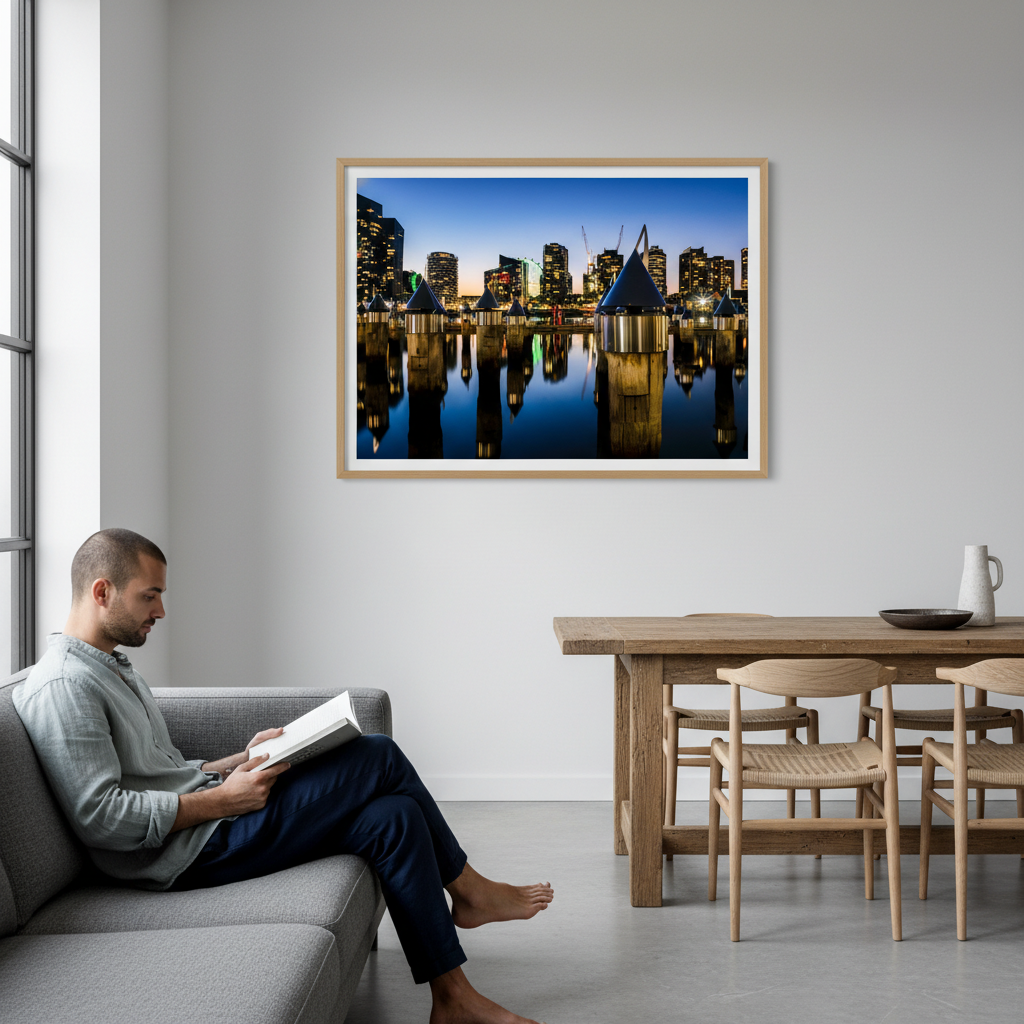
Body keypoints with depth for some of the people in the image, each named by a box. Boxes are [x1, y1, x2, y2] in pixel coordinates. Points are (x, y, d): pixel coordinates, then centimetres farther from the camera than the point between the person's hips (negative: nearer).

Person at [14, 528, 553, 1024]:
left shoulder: (112, 667, 19)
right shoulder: (63, 687, -16)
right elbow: (100, 817, -23)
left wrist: (241, 762, 7)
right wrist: (223, 799, -18)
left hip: (202, 818, 10)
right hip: (186, 851, -10)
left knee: (393, 815, -5)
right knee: (379, 757, -11)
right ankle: (468, 891, 11)